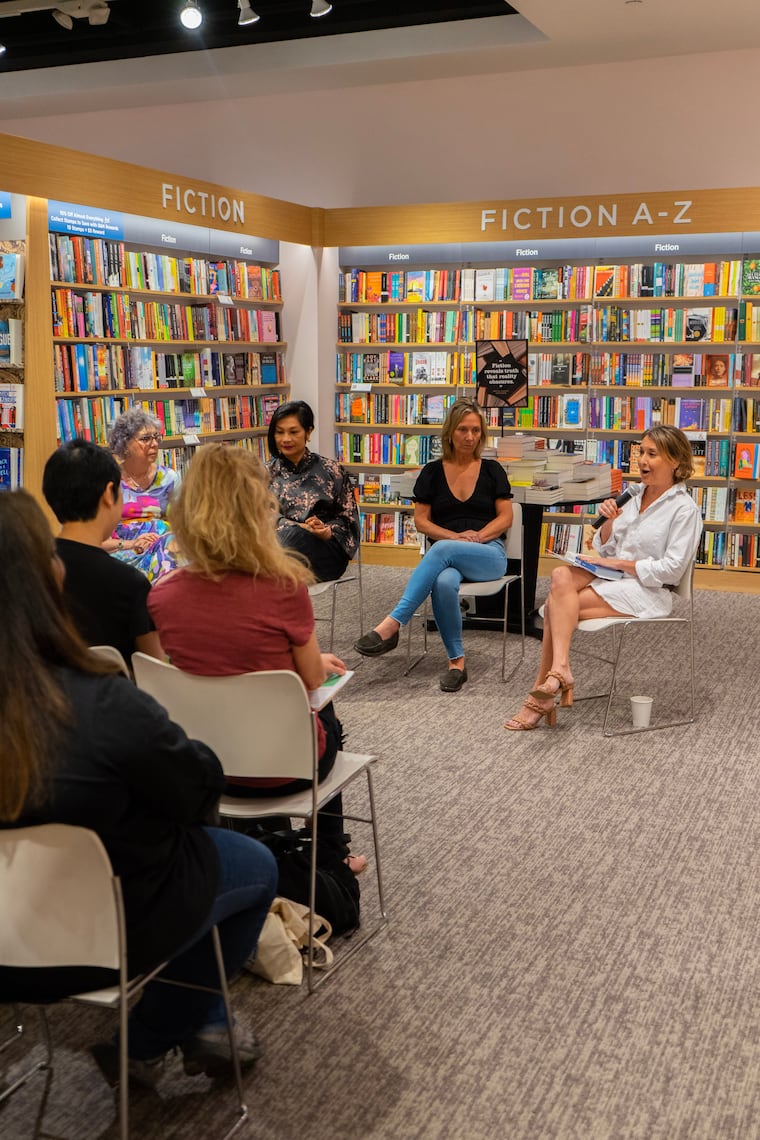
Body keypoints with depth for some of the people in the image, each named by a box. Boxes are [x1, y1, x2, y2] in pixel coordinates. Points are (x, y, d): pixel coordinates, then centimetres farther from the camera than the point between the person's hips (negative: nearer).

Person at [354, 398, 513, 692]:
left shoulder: (492, 470, 11)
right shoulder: (432, 472, 11)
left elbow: (505, 518, 8)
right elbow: (420, 521, 8)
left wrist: (477, 536, -10)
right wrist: (456, 536, -8)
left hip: (488, 554, -1)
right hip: (446, 555, 1)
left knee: (442, 550, -37)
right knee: (444, 583, -39)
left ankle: (391, 625, -43)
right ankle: (457, 661, -28)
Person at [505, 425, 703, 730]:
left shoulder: (683, 508, -6)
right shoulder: (635, 495, 15)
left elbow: (672, 568, -14)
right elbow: (603, 549, 17)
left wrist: (617, 562, -14)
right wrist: (610, 520, -2)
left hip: (648, 592, -7)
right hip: (614, 579, 7)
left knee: (556, 604, -24)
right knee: (562, 577, -26)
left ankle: (541, 695, -21)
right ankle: (559, 669, -31)